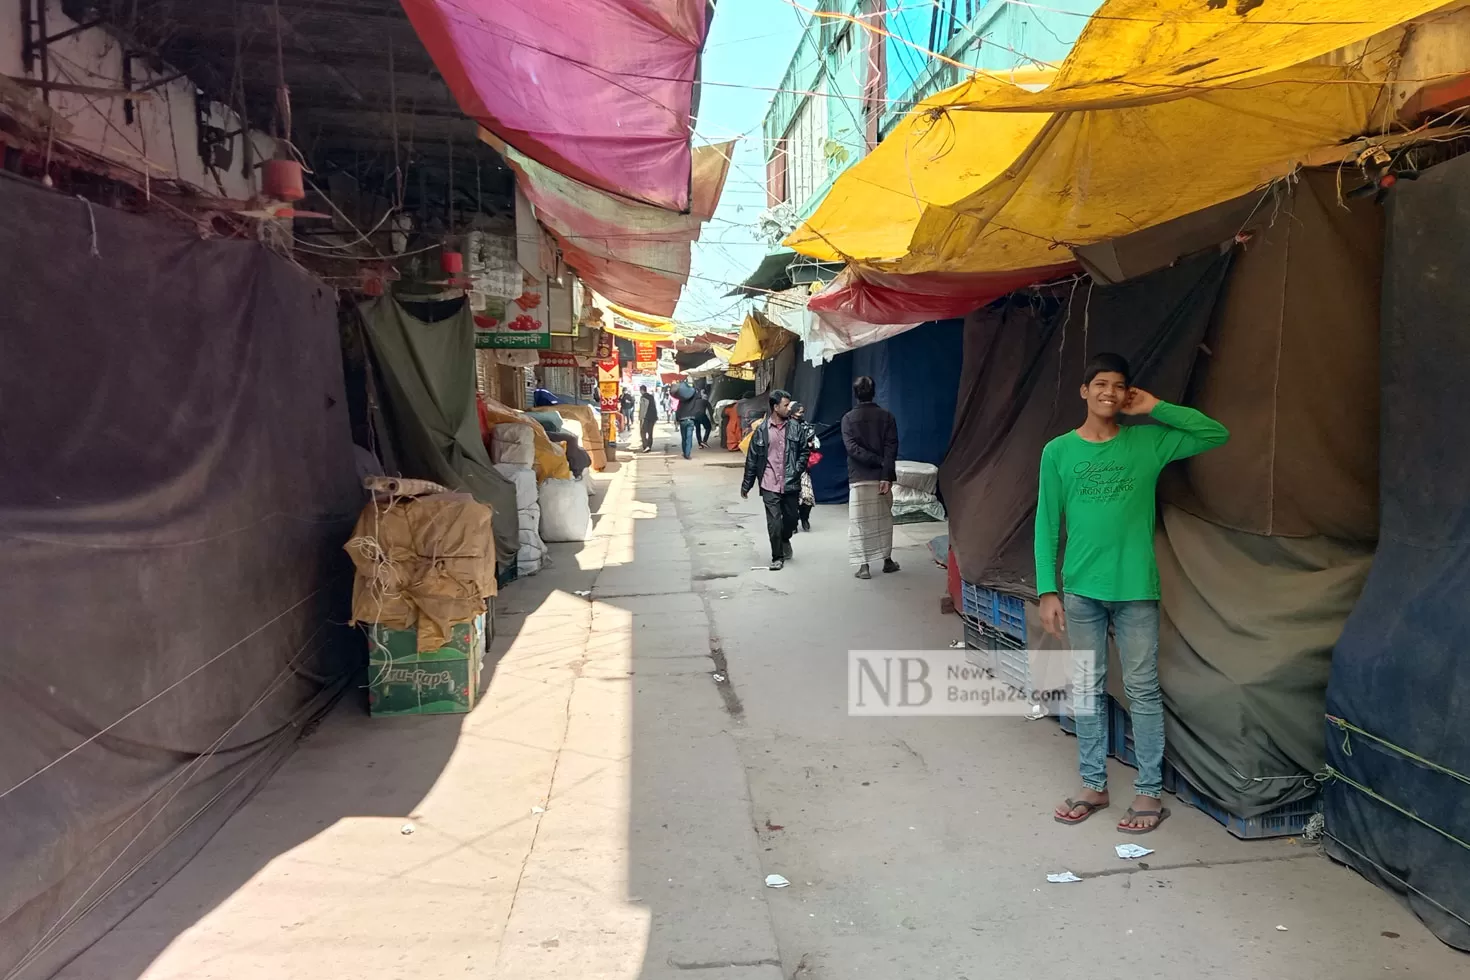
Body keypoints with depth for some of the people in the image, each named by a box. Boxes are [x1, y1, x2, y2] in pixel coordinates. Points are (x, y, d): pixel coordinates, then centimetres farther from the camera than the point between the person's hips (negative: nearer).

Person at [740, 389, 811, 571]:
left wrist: (797, 469, -5)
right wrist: (746, 485, 5)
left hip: (791, 483, 2)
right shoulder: (761, 430, -1)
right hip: (769, 485, -2)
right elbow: (752, 459, 3)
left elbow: (805, 451, 9)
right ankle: (777, 557, 11)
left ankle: (785, 540, 44)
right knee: (774, 522, -3)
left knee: (791, 519, 13)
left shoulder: (796, 427, 2)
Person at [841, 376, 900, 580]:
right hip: (882, 476, 2)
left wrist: (876, 462, -11)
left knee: (859, 522, 2)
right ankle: (887, 560, 22)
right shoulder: (887, 416, 2)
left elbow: (852, 448, -11)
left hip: (858, 477, -2)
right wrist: (886, 474, -12)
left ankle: (863, 566, -1)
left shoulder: (848, 418, 0)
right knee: (883, 519, 15)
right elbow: (891, 448, -8)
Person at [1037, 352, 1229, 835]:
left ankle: (1150, 792, 17)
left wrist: (1156, 408, -6)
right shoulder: (1058, 451, 1)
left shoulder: (1148, 442, 1)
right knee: (1086, 689, 9)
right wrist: (1048, 589, -4)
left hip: (1135, 588, -1)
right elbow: (1046, 525, 1)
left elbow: (1217, 434, -2)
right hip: (1080, 590, 1)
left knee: (1143, 690, 5)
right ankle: (1094, 785, 23)